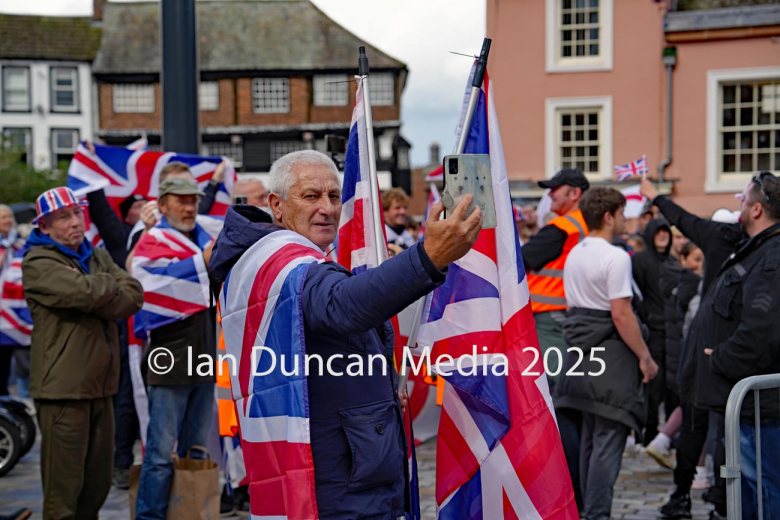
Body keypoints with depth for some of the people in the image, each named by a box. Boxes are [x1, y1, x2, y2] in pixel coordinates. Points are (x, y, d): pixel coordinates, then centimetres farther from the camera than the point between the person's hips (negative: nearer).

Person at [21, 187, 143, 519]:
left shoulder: (98, 257, 16)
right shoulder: (38, 264, -6)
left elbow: (135, 296, 2)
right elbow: (85, 291, -22)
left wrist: (98, 297, -13)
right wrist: (111, 285, -3)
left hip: (101, 387, 7)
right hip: (63, 389, -7)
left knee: (97, 485, 15)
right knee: (63, 490, -4)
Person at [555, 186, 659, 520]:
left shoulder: (574, 254, 11)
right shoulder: (615, 257, -15)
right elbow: (621, 315, -19)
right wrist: (645, 357, -12)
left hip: (583, 353, 9)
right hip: (612, 354, -9)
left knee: (590, 435, 16)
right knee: (609, 439, -5)